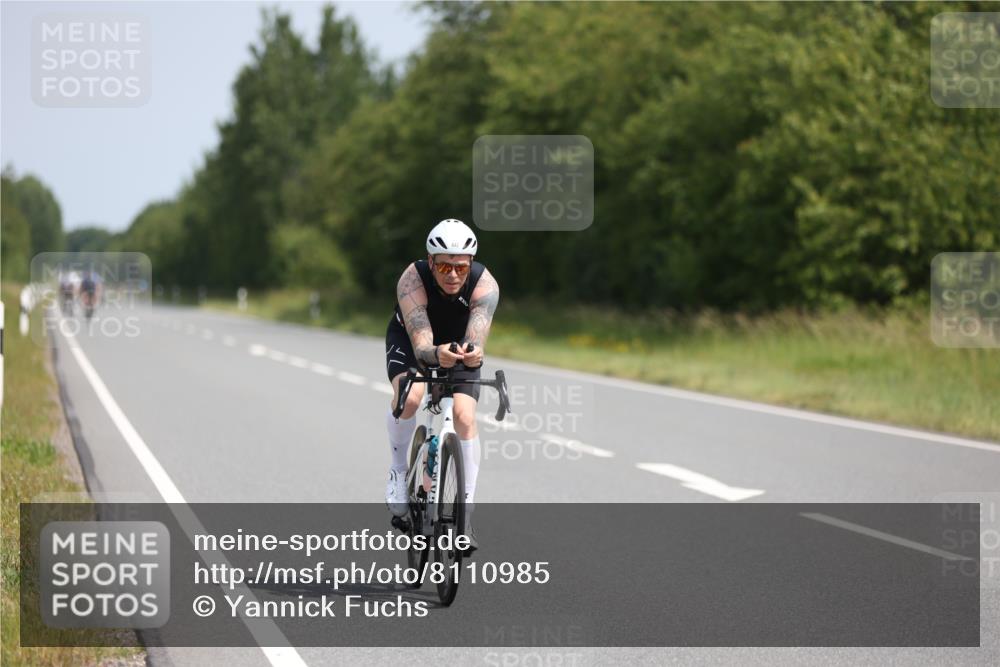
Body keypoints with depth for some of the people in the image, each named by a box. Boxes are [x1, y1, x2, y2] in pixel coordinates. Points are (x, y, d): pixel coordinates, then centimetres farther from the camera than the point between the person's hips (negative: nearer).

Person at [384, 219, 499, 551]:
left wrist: (472, 353, -67)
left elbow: (477, 338, -43)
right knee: (409, 396, -33)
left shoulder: (485, 284, -32)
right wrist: (437, 354, -65)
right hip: (409, 340, -1)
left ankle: (465, 512, -10)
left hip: (460, 344, 1)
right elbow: (421, 344, -42)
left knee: (465, 416, -20)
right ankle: (399, 467, -5)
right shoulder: (412, 280, -35)